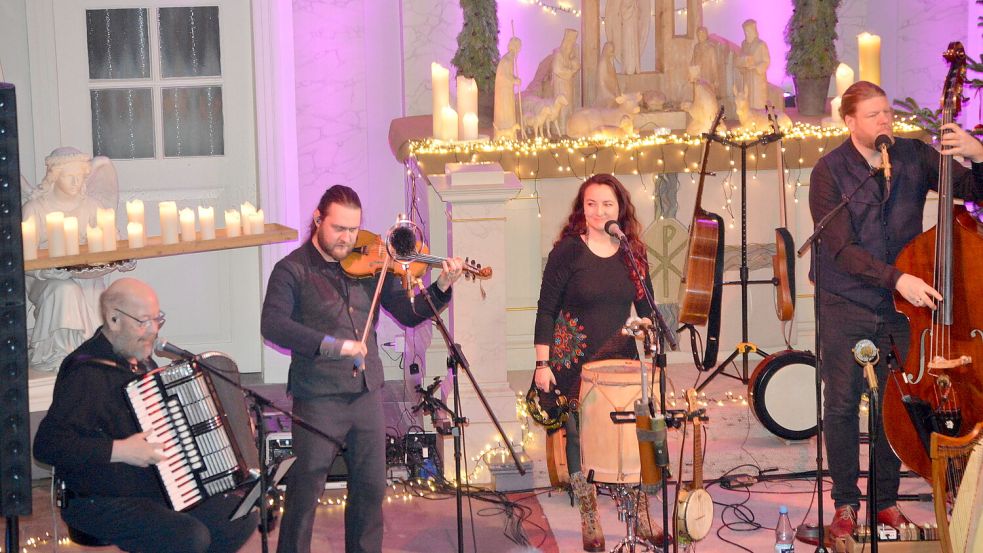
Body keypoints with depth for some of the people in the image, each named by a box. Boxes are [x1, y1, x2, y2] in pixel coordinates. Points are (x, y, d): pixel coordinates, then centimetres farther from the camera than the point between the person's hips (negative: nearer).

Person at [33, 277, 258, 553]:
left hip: (160, 491, 9)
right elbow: (47, 444, -29)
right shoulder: (87, 372, -20)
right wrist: (119, 450, -30)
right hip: (101, 504, -9)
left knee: (244, 515, -1)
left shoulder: (141, 360, 11)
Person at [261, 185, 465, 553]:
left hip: (367, 395, 5)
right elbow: (272, 325, -21)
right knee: (304, 494, 2)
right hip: (318, 399, -4)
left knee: (371, 488, 13)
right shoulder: (293, 269, -6)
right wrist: (333, 344, -29)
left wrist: (442, 286, -11)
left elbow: (409, 314, 6)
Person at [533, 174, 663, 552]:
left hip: (622, 360, 3)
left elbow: (646, 309, 11)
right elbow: (546, 309, -6)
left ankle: (642, 521, 12)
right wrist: (542, 364, -11)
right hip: (575, 362, -3)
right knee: (580, 439, 2)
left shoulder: (633, 253, 5)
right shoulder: (567, 251, -6)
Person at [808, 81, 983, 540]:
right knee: (842, 404, 2)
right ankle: (845, 503, 16)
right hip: (846, 308, -2)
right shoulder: (829, 171, -10)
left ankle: (886, 500, 22)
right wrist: (896, 278, -28)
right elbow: (842, 249, -17)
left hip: (901, 304, 3)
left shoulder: (914, 157, 0)